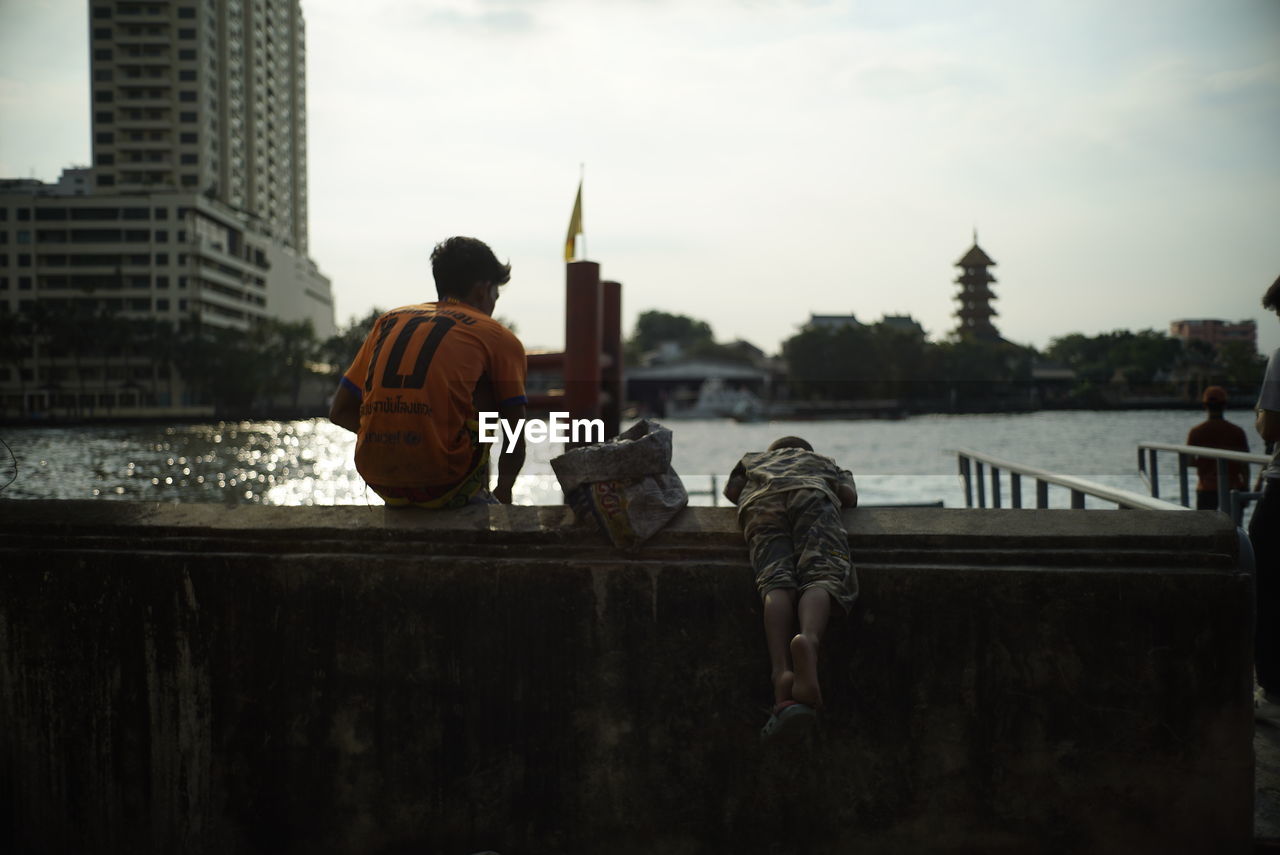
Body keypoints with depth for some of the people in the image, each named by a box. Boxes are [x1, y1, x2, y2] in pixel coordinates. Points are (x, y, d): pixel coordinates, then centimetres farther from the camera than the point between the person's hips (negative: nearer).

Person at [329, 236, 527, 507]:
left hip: (379, 481, 5)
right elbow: (517, 437, 8)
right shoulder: (499, 337, 7)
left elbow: (340, 411, 17)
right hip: (445, 485, -5)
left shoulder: (389, 321, 18)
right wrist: (502, 493, 25)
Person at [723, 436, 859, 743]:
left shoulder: (753, 459, 45)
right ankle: (808, 640, -57)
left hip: (761, 502, 1)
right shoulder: (825, 462, 43)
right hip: (813, 495, -1)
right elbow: (849, 495, 26)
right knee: (821, 576, -21)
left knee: (776, 582, -19)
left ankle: (781, 672, -47)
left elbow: (732, 489, 28)